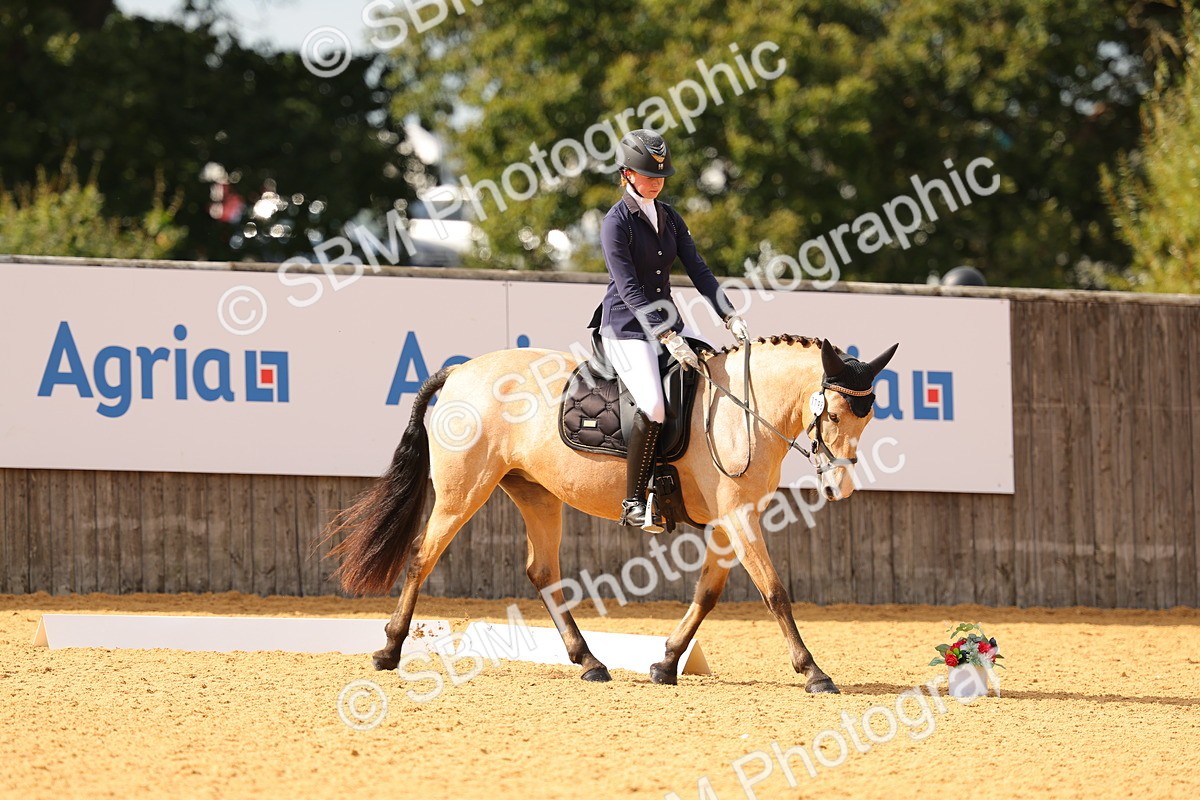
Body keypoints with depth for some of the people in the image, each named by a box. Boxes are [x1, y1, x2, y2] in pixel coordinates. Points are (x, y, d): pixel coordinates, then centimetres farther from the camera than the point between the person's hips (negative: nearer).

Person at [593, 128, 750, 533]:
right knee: (654, 406, -27)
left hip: (668, 322, 8)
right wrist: (668, 339, -27)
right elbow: (629, 290, -19)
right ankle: (633, 502, -18)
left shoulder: (670, 218, 10)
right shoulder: (616, 223, -12)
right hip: (627, 328, -8)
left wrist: (729, 316, -9)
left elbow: (698, 270, 6)